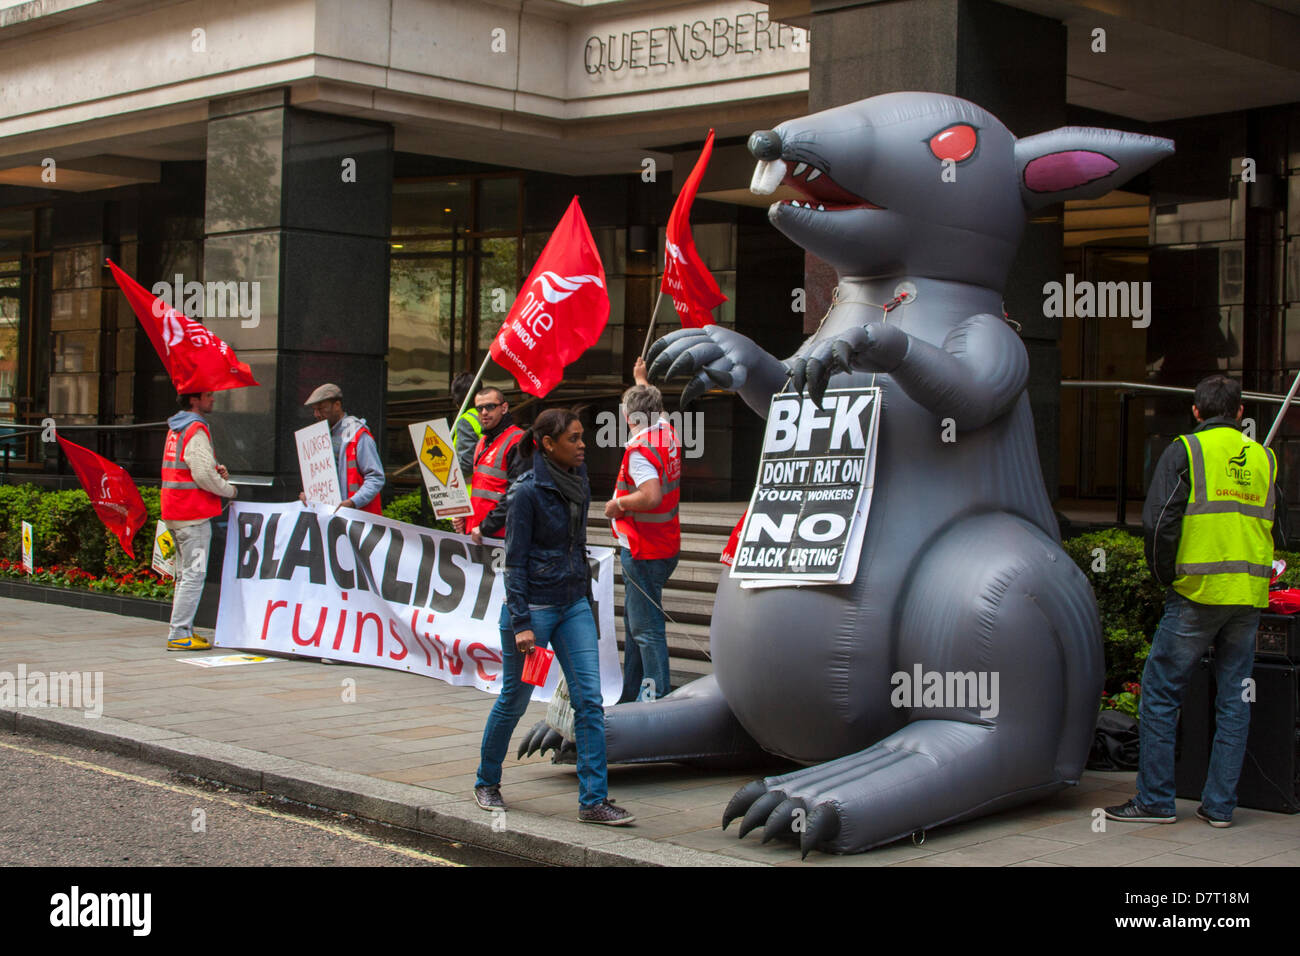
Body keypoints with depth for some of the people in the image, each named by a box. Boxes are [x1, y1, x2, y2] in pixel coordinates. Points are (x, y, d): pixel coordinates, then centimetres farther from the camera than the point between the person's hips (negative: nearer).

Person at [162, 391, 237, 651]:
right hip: (193, 513, -10)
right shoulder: (196, 430, -14)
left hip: (174, 512, 10)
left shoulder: (175, 428, 16)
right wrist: (229, 490, -5)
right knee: (194, 574, -8)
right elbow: (204, 476, -20)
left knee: (184, 573, 16)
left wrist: (215, 469, 9)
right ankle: (179, 634, -9)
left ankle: (182, 630, 20)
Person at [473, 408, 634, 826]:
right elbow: (515, 561, -13)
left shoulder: (578, 485, 7)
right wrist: (521, 624, -17)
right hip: (533, 606, -6)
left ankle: (594, 800, -1)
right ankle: (487, 782, 28)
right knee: (514, 699, 7)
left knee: (590, 699, -3)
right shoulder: (528, 491, -13)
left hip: (574, 605, 6)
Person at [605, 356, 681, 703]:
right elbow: (654, 407, 30)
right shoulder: (667, 433, 6)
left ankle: (655, 696, -8)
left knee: (646, 628, -8)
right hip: (666, 544, 10)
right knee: (635, 621, 19)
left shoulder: (639, 449, -19)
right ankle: (631, 693, 27)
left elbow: (652, 495, -31)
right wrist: (641, 379, 45)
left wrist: (618, 503, -16)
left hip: (643, 552, -10)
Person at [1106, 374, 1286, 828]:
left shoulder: (1185, 451, -3)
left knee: (1160, 693, 3)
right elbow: (1278, 530, 16)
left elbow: (1159, 522, -11)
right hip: (1250, 595, 5)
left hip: (1198, 591, -5)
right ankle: (1220, 804, 11)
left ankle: (1155, 799, 4)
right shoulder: (1263, 458, 11)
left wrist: (1165, 576, 1)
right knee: (1234, 699, 9)